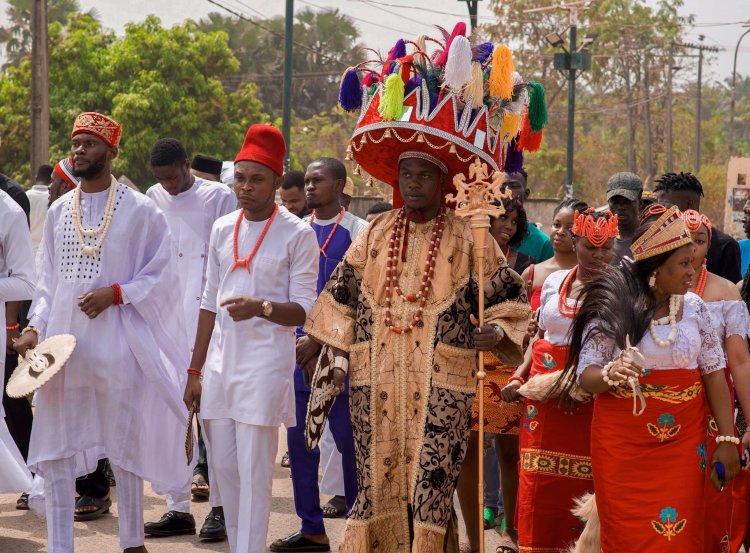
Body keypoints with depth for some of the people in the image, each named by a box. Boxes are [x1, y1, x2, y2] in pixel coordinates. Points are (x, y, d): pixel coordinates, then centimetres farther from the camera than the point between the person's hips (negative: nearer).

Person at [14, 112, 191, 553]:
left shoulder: (140, 211, -2)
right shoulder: (59, 211, 11)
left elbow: (161, 276, -3)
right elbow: (49, 281, 14)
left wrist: (115, 293, -16)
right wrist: (36, 327, 1)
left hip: (116, 344, -4)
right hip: (62, 341, 4)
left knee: (124, 444, 6)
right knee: (56, 449, 1)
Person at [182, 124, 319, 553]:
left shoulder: (298, 235, -4)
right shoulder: (223, 229, 12)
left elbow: (304, 310, -7)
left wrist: (261, 307, -26)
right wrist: (195, 371, 15)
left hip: (265, 366, -6)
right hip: (221, 363, 6)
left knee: (254, 473, -8)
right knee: (223, 469, 8)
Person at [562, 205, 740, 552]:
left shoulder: (694, 307, 3)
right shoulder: (611, 308, -7)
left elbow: (714, 374, 5)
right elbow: (585, 376, -8)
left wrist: (727, 439, 0)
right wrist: (610, 374, -31)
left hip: (682, 442, 2)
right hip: (623, 443, -2)